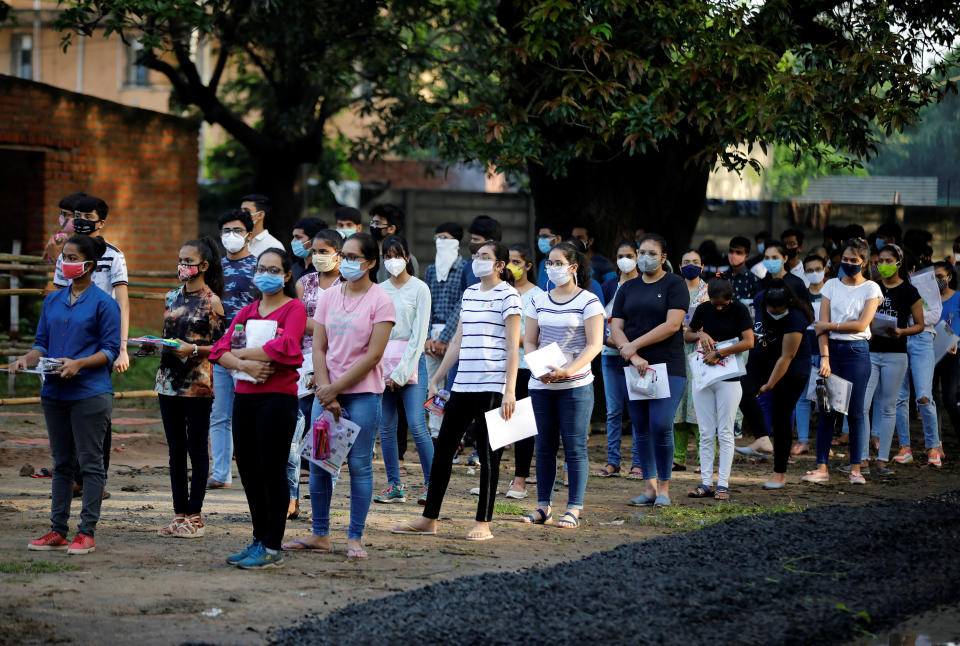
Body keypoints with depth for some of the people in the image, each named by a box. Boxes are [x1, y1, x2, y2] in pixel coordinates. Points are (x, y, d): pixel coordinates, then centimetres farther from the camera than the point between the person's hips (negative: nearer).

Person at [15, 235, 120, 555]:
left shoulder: (103, 303, -5)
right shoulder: (52, 301, 12)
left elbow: (111, 349, -8)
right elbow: (42, 344, 14)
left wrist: (79, 363, -21)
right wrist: (27, 359, -6)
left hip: (90, 393, -6)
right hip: (54, 393, 6)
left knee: (90, 463, -2)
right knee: (61, 463, 12)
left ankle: (86, 532, 1)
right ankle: (58, 531, 17)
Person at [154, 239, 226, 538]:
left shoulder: (211, 302, -6)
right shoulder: (173, 296, 12)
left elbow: (218, 347, -7)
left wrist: (193, 349, -20)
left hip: (197, 383, -6)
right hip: (169, 379, 6)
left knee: (196, 448, -1)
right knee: (175, 449, 9)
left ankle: (195, 516, 4)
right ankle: (180, 513, 15)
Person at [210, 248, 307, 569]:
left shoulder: (294, 308, -2)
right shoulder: (247, 311, 16)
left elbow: (284, 347, -20)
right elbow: (220, 351, 6)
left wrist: (241, 352, -8)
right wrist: (245, 364, -15)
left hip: (278, 398, -7)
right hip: (244, 397, 7)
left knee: (273, 473, -4)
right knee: (248, 472, 10)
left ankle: (272, 548, 1)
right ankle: (259, 540, 21)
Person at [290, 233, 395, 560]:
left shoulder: (380, 301, -5)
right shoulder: (328, 297, 9)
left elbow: (373, 355, -11)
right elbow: (319, 348, 6)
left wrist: (335, 388, -12)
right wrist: (325, 391, -7)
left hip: (363, 392, -5)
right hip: (326, 390, 5)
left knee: (359, 464, -2)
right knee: (318, 461, 5)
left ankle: (355, 539, 4)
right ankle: (320, 534, 14)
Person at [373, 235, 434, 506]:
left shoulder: (419, 289, -1)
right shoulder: (379, 290, 13)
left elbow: (419, 333, -6)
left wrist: (402, 371, -12)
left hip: (410, 360, -5)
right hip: (382, 361, 5)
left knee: (417, 425, -12)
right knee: (386, 427, 3)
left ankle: (431, 484, -5)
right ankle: (394, 486, 9)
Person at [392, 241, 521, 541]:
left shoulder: (507, 295, -4)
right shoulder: (469, 293, 16)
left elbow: (512, 347, -9)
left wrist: (510, 391, -16)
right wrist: (436, 380, 19)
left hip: (492, 386, -7)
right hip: (462, 384, 7)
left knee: (488, 454, -2)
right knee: (442, 449, 7)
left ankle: (483, 524, 3)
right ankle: (429, 519, 13)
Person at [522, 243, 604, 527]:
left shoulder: (588, 302, -4)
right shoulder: (539, 301, 10)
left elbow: (594, 344, -10)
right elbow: (529, 341, 10)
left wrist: (568, 370, -23)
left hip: (575, 384, -4)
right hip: (541, 385, 4)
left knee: (575, 448, -3)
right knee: (545, 446, 6)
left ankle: (574, 509, 0)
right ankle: (543, 506, 12)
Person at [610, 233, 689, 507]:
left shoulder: (674, 284, 1)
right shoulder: (628, 289, 15)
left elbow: (672, 325, -11)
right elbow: (616, 327, 7)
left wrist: (633, 346, -11)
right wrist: (633, 357, -11)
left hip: (667, 367, -5)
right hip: (635, 368, 5)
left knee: (661, 426, -14)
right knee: (642, 429, 5)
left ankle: (664, 487, -2)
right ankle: (650, 488, 11)